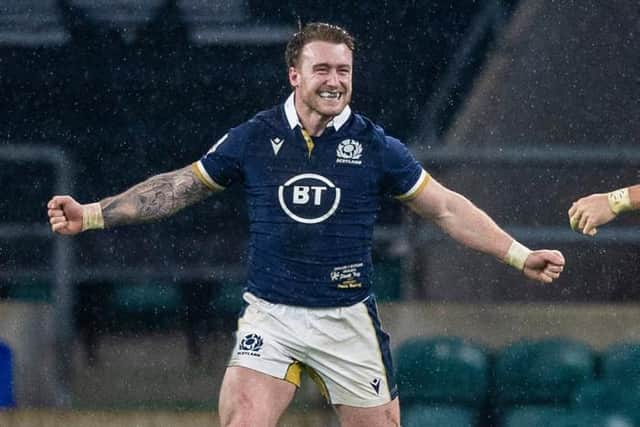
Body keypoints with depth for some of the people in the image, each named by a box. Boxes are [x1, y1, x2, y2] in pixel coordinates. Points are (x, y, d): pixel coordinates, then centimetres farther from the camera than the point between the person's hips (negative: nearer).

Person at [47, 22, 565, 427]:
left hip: (347, 320, 0)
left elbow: (447, 209, 3)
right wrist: (91, 215, 5)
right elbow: (179, 187, 9)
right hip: (270, 318, 0)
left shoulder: (375, 146, -2)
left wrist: (520, 256, -3)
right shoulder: (254, 138, 0)